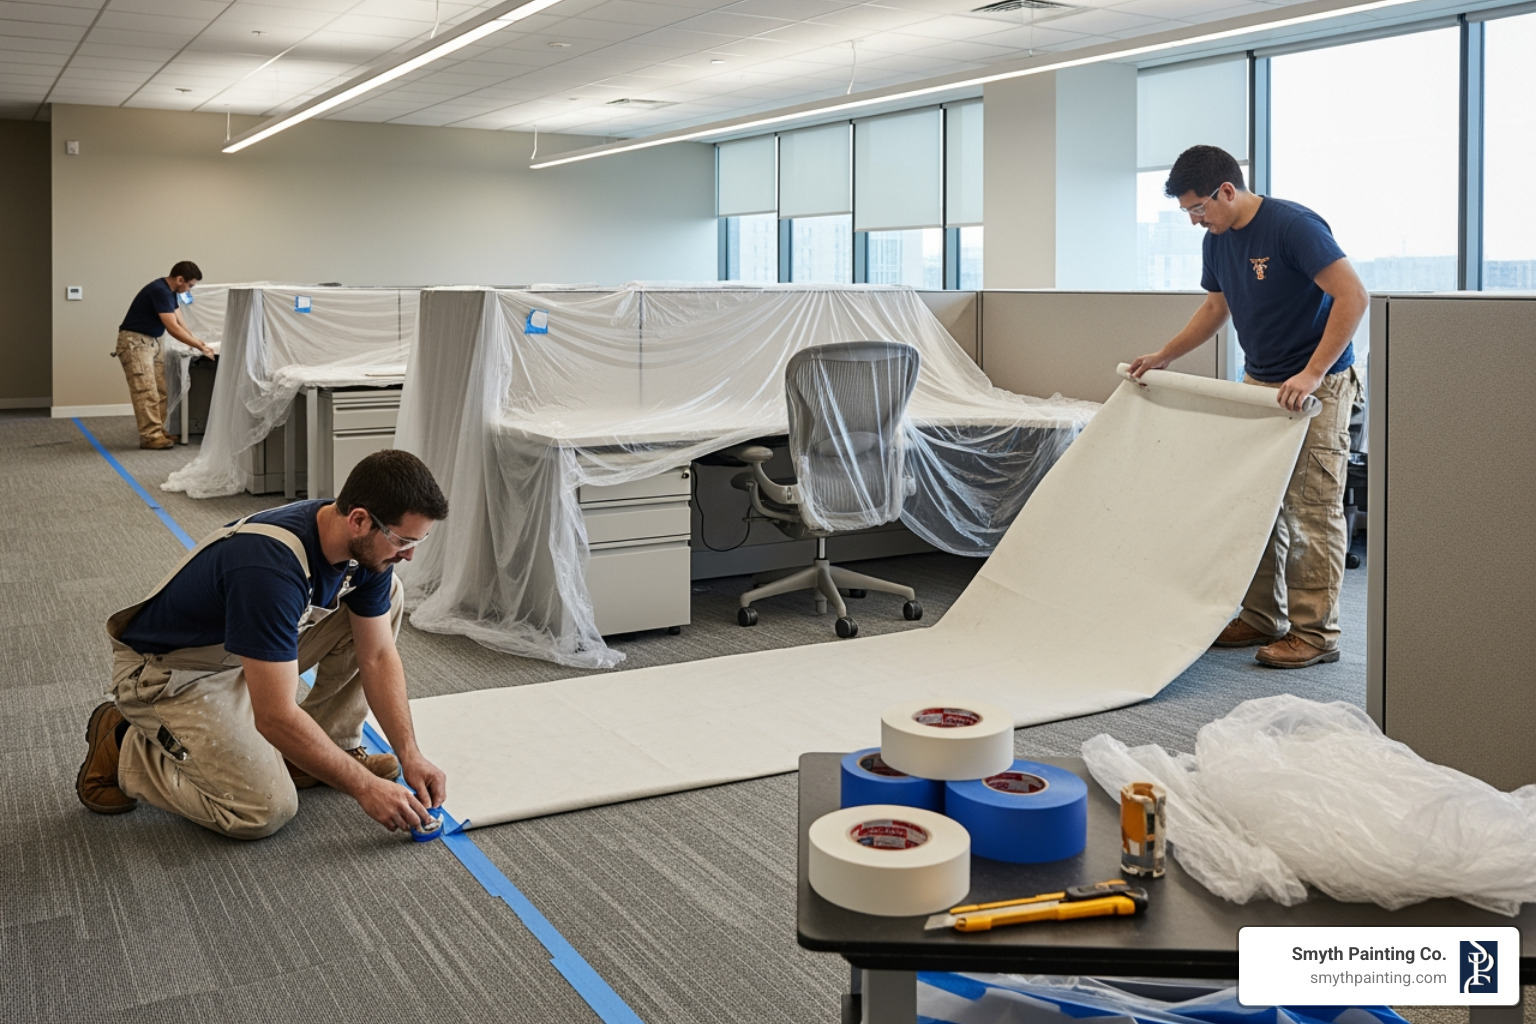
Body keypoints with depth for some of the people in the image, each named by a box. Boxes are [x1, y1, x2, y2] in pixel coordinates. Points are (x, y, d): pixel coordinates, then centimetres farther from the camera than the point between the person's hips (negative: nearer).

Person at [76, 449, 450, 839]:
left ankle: (331, 746, 5)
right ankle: (123, 750, 2)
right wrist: (365, 787, -29)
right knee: (266, 810, -21)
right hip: (169, 673, -8)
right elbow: (275, 717, -36)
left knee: (386, 596, -5)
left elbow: (378, 656, -5)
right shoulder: (273, 567, -39)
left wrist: (410, 755, -14)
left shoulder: (367, 548, -15)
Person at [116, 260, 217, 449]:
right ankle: (149, 436, -13)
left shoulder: (169, 292, 9)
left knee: (160, 390, 8)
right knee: (146, 391, -13)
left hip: (150, 342, 10)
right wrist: (200, 347, -20)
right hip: (135, 342, -10)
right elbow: (173, 328, -24)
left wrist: (196, 340, -2)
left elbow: (179, 322, 12)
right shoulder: (159, 291, -21)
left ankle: (158, 431, 11)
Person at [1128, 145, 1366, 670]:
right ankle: (1261, 618, 19)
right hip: (1260, 384, 8)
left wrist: (1311, 375, -29)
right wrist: (1164, 356, 18)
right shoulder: (1218, 240, 5)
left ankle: (1315, 632, 2)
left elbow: (1353, 296, -25)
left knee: (1312, 510, -5)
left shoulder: (1293, 226, -20)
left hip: (1316, 386, -8)